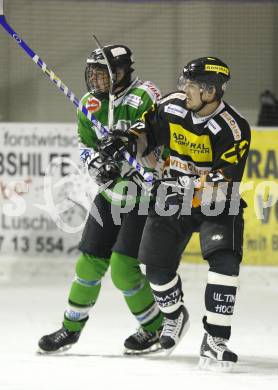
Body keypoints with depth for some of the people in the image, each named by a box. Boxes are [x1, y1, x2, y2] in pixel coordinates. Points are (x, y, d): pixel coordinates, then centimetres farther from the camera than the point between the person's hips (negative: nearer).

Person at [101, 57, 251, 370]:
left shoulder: (233, 130, -23)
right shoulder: (172, 106, -8)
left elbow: (224, 182, -27)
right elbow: (148, 126, 12)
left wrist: (187, 185, -34)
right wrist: (127, 140, -6)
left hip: (216, 205, -5)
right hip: (174, 198, 5)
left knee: (224, 261, -25)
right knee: (157, 265, 5)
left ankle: (215, 339, -20)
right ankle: (174, 315, 37)